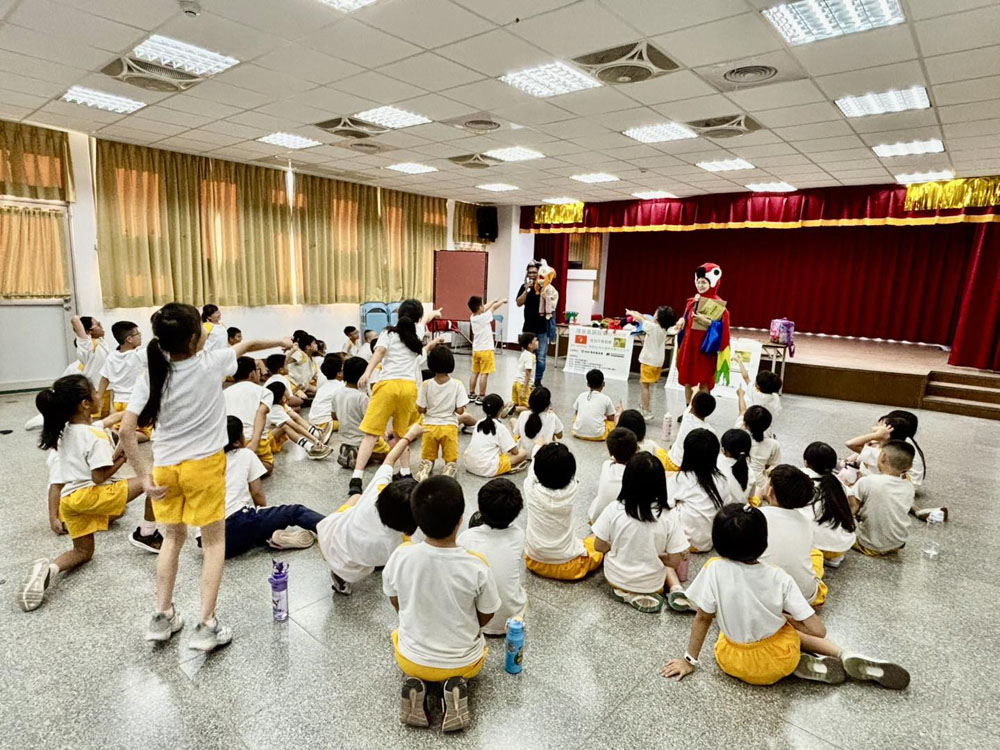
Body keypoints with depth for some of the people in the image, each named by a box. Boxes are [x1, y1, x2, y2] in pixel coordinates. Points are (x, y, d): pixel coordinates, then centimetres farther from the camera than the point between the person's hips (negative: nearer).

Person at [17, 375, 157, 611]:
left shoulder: (64, 432, 11)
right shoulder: (96, 437, -15)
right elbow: (99, 477, -19)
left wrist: (113, 456, 11)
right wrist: (122, 459, -5)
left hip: (68, 499, 9)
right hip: (91, 495, -9)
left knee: (83, 552, 24)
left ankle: (49, 568, -7)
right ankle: (148, 535, 7)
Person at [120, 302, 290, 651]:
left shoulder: (150, 375, -6)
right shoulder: (211, 364, -11)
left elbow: (126, 430, -11)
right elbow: (248, 345, 8)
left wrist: (143, 476, -6)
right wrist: (281, 342, 25)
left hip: (165, 468, 3)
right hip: (204, 465, -3)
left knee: (173, 537, 24)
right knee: (214, 542, 10)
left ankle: (163, 617, 28)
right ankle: (207, 625, 7)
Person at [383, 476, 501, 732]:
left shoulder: (401, 556, -22)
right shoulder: (476, 566, -27)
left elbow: (396, 603, -3)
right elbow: (485, 617, -10)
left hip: (411, 659, 1)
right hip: (463, 662, -1)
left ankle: (414, 682, 5)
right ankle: (456, 685, 3)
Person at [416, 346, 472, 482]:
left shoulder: (426, 384, -9)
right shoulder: (457, 384, -11)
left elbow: (421, 409, -6)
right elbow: (460, 410, -11)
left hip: (430, 426, 1)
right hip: (449, 426, -1)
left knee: (427, 459, 19)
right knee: (451, 460, 15)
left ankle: (425, 468, -14)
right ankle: (449, 470, -19)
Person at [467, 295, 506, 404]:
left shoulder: (472, 317, 3)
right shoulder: (484, 317, -16)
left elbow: (485, 308, 17)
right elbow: (494, 307, -1)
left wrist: (494, 300, 28)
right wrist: (502, 301, 17)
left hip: (476, 350, 7)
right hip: (486, 350, -7)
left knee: (475, 373, 14)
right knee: (484, 374, -3)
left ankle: (471, 394, 20)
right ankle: (481, 397, 0)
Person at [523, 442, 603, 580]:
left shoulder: (531, 490, -25)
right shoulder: (570, 491, -24)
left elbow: (532, 471, -2)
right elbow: (569, 473, -2)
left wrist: (538, 447, 13)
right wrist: (561, 451, 13)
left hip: (534, 562, 2)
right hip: (567, 566, -2)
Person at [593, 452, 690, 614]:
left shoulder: (614, 510, -21)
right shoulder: (668, 517, -21)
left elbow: (599, 546, -10)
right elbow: (674, 561, -14)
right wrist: (656, 553, 4)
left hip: (616, 578, 0)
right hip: (652, 584, 0)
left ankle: (629, 594, 10)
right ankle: (676, 590, 5)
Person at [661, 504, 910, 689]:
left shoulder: (714, 570, -22)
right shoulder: (780, 578, -18)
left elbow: (703, 618, -13)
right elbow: (817, 630, -15)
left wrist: (690, 661, 0)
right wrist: (785, 616, 5)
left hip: (735, 662, -1)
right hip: (778, 662, 1)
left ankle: (805, 666, 5)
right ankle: (847, 658, 13)